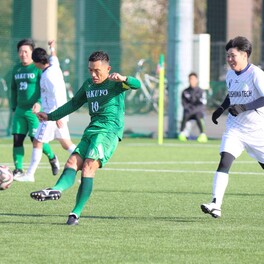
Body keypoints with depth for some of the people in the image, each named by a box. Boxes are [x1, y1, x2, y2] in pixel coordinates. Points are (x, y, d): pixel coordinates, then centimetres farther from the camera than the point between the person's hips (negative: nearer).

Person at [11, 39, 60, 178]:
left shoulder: (38, 68, -7)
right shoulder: (16, 69, 13)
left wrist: (39, 102, -26)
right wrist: (14, 107, 20)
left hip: (35, 110, -6)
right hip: (20, 110, 6)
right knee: (17, 139, -1)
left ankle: (52, 158, 22)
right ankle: (18, 169, 6)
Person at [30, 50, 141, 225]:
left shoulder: (115, 83, -3)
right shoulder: (88, 85, 19)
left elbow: (137, 84, -20)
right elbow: (74, 104, 32)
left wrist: (123, 79, -41)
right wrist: (50, 116, 30)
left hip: (110, 130, -8)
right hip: (92, 130, 8)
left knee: (88, 167, -21)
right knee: (72, 163, -14)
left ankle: (77, 212, -25)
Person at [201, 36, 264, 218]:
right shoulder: (230, 75, 7)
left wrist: (244, 108, -31)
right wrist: (222, 108, 11)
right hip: (235, 128, 4)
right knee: (224, 161, -17)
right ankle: (216, 205, -25)